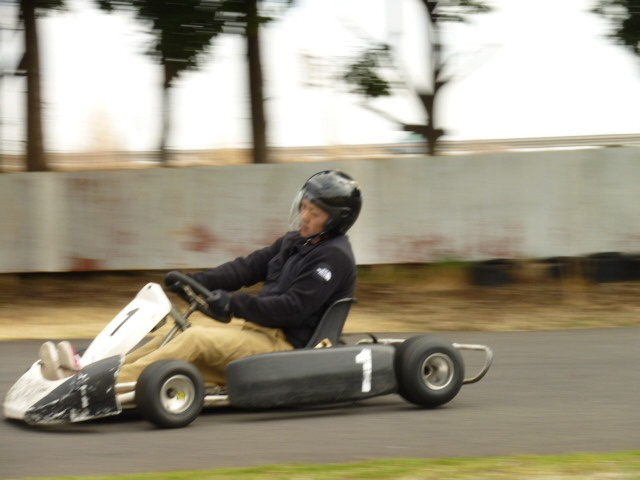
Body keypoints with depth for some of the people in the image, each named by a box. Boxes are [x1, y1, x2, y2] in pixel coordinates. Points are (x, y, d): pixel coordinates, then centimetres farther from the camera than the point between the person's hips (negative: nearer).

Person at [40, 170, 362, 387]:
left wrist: (235, 304, -24)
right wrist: (195, 282, 1)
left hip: (285, 344, -9)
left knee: (196, 339, -26)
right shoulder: (293, 243, 20)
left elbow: (292, 309, -19)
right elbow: (247, 267, 14)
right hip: (257, 334, 9)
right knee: (172, 336, -4)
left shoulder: (333, 257, -9)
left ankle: (112, 383, -35)